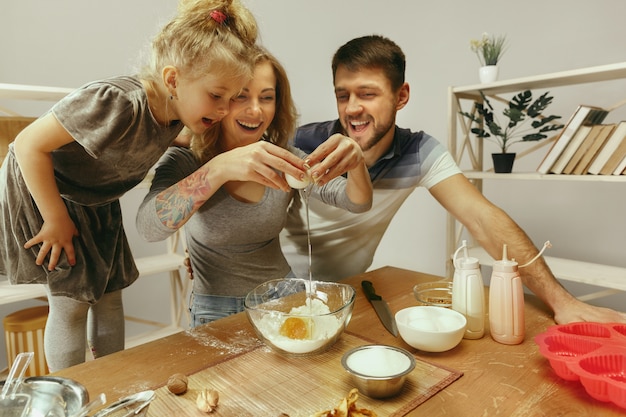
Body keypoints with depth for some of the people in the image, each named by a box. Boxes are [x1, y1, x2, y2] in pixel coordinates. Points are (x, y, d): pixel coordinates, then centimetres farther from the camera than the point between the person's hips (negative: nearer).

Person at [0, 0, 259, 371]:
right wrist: (57, 220, -22)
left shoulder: (176, 113, -16)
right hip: (40, 191, -6)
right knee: (72, 302, -3)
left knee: (110, 294, 10)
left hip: (96, 202, 7)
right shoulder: (115, 103, -38)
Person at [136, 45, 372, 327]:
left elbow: (358, 202, -10)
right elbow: (148, 227, -30)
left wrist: (356, 161, -32)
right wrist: (219, 169, -44)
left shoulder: (281, 162, -3)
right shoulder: (186, 163, -11)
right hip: (218, 312, -2)